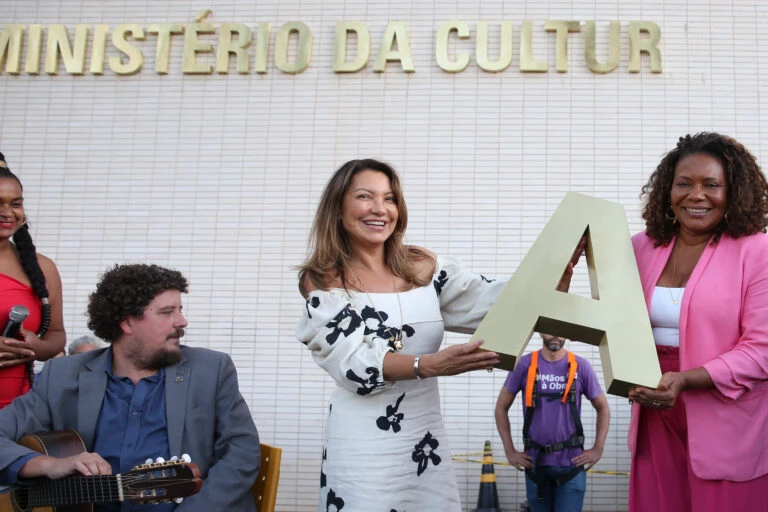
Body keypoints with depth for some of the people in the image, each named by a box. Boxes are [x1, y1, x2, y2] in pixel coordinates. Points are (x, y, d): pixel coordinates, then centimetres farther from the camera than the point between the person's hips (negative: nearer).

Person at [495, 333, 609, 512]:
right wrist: (510, 451, 0)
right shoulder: (524, 364, -2)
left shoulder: (580, 366, -1)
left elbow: (602, 408, 9)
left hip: (571, 464, -1)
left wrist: (598, 449, 0)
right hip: (535, 463, 1)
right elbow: (501, 407, 5)